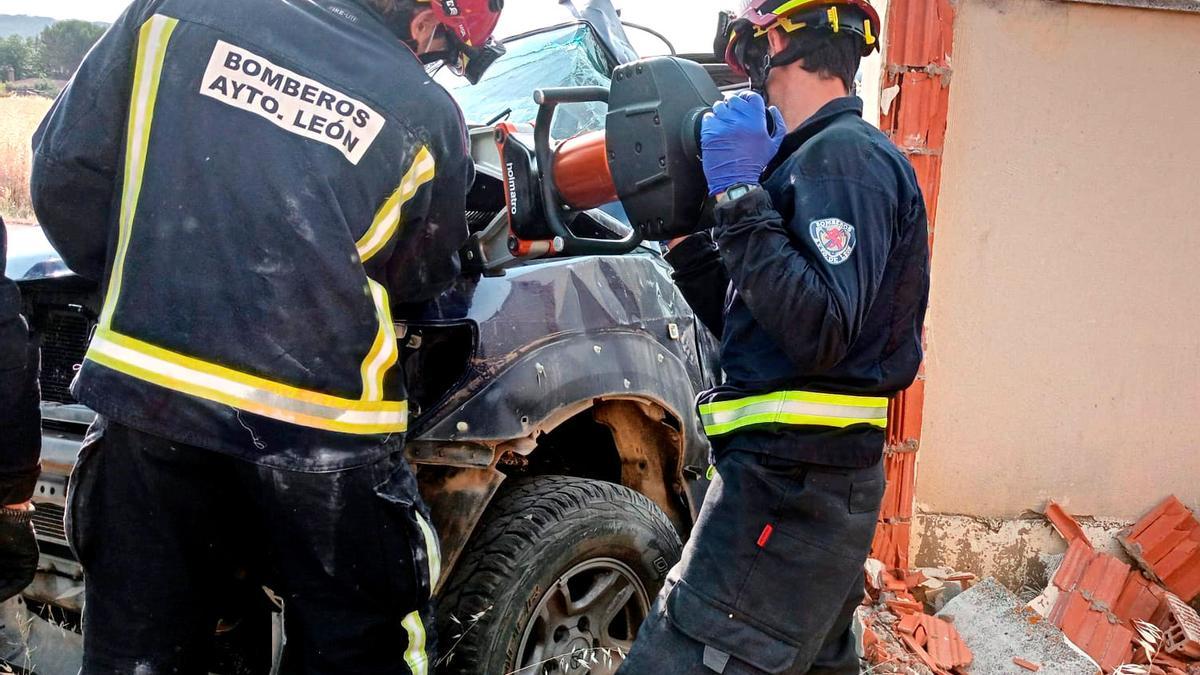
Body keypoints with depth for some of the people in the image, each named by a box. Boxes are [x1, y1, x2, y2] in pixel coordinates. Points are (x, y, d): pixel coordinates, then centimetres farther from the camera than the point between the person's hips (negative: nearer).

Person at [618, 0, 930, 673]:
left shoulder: (843, 155, -12)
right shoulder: (822, 156, 19)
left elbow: (820, 333, -25)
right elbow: (745, 321, 20)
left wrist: (740, 195, -21)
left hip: (792, 488, -11)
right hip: (818, 485, 11)